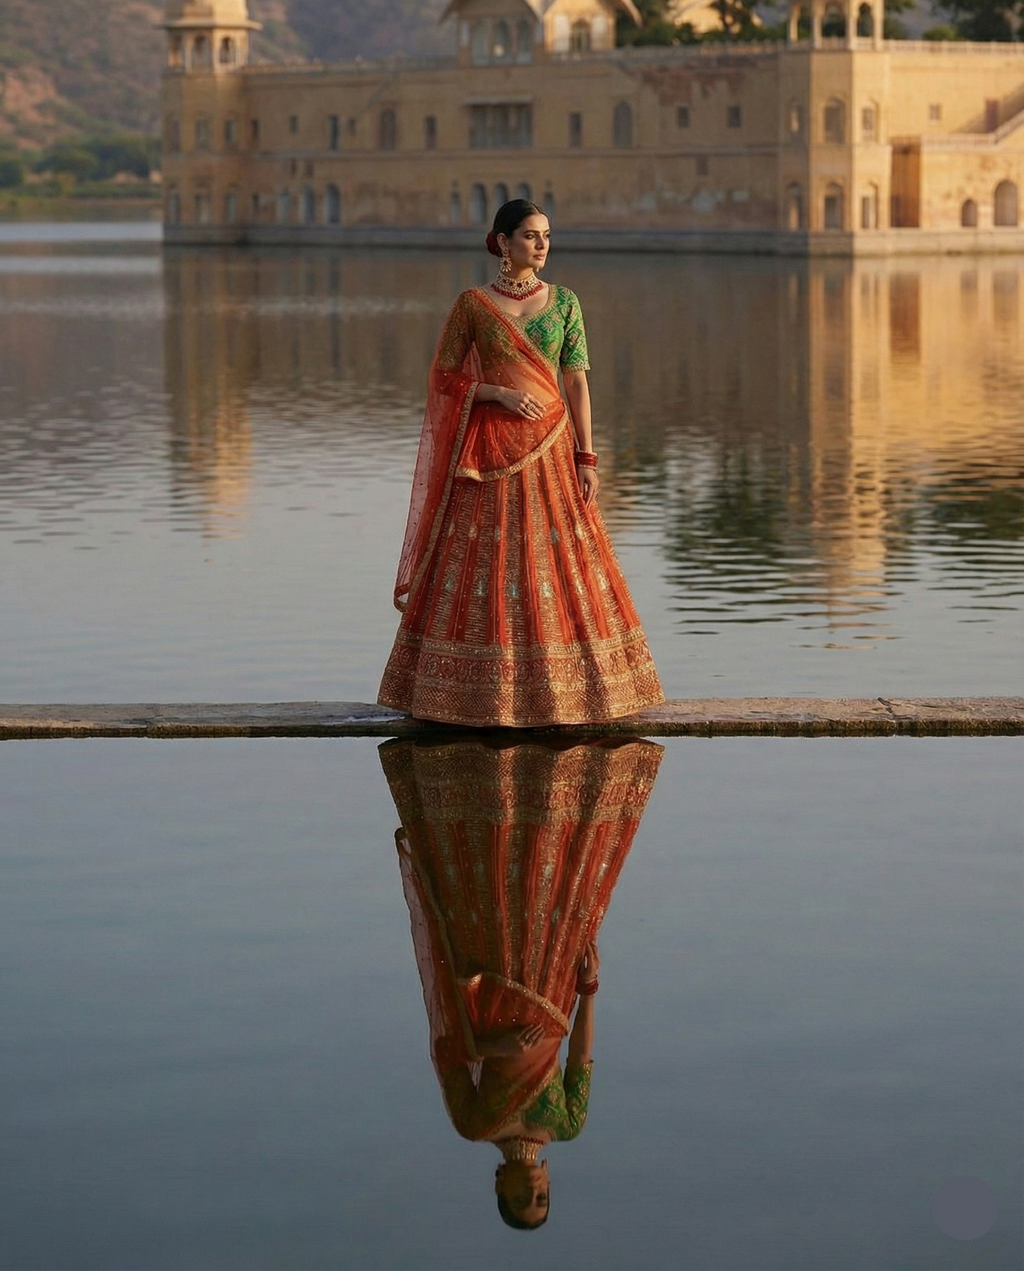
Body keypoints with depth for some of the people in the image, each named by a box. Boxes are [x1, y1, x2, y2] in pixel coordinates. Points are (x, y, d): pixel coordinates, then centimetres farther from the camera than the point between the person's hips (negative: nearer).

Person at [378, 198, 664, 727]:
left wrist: (586, 458, -1)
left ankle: (559, 690, 7)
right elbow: (444, 377, 1)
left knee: (557, 561, 0)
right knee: (487, 565, -2)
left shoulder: (563, 301, 6)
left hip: (550, 448, 2)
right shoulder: (472, 304, 0)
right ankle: (486, 694, 4)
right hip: (490, 454, -2)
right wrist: (501, 393, -14)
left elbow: (577, 382, 4)